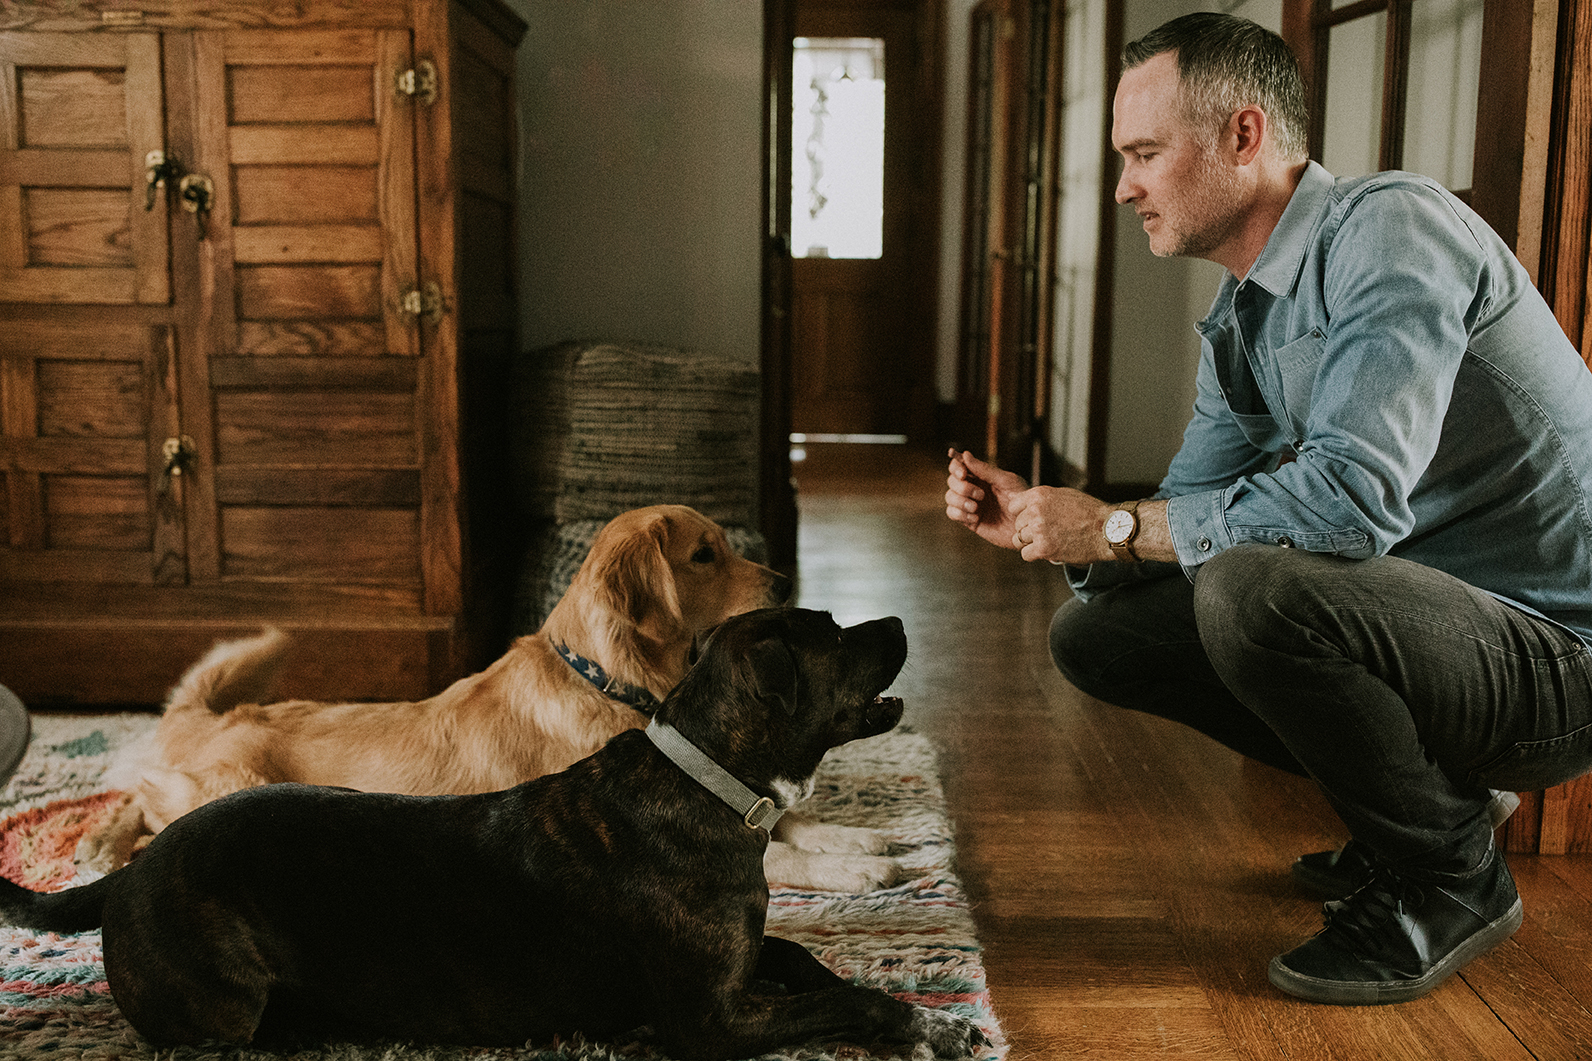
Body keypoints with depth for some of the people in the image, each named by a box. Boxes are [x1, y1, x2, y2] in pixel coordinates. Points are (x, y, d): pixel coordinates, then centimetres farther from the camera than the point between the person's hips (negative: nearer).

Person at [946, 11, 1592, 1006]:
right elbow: (1190, 516, 11)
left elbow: (1352, 494, -32)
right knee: (1096, 633, 4)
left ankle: (1452, 877, -7)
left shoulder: (1389, 226, -20)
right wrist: (1039, 523, -6)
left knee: (1252, 587, -35)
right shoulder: (1237, 325, 8)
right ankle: (1435, 795, 14)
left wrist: (1114, 525, -22)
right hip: (1421, 608, 9)